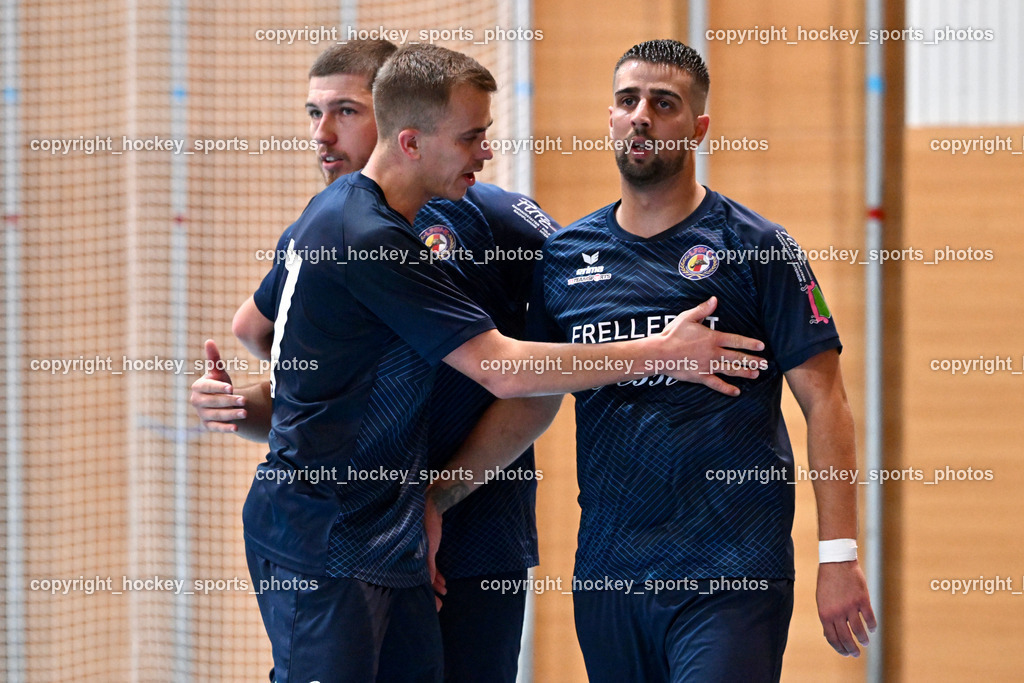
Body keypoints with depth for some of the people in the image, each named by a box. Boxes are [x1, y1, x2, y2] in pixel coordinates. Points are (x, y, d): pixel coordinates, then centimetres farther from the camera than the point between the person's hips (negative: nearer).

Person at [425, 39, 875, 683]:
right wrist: (436, 499, 7)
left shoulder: (757, 248, -1)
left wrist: (839, 556, -10)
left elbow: (823, 399, -3)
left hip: (731, 579, -4)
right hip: (606, 574, 4)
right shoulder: (566, 255, 11)